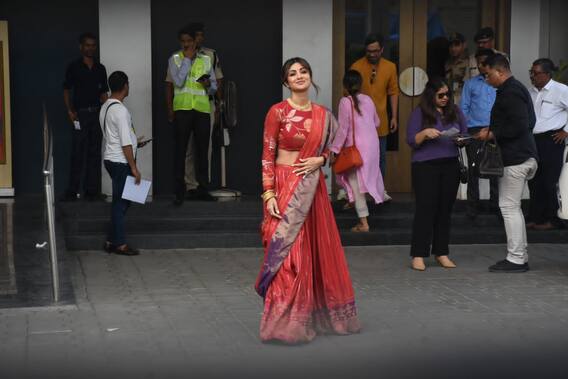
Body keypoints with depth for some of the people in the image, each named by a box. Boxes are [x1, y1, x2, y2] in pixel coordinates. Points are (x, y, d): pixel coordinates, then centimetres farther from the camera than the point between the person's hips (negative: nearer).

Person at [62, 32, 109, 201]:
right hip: (80, 114, -4)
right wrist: (70, 111, -8)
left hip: (97, 113, 4)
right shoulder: (74, 67, 1)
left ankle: (92, 190, 10)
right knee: (78, 152, -5)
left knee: (94, 153, 5)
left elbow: (104, 92, 14)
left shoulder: (100, 68, 11)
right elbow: (66, 90, 3)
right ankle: (72, 191, -1)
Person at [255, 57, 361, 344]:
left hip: (312, 188, 5)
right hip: (285, 186, -5)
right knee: (288, 253, -6)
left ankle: (314, 314, 23)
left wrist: (319, 160, -4)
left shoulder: (322, 114, 8)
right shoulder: (277, 112, -7)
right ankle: (285, 322, 2)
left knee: (318, 250, 9)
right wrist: (269, 194, -14)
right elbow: (267, 156, -7)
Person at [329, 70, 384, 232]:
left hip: (356, 147, -6)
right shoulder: (368, 100, 6)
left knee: (356, 183, -2)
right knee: (364, 179, 20)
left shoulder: (346, 102, -11)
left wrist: (334, 149, -9)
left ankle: (363, 222, -4)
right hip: (372, 145, 6)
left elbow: (343, 129, -14)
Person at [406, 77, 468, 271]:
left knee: (445, 210, 6)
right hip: (425, 167, -4)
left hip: (451, 166, 4)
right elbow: (411, 141, -2)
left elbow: (465, 135, 17)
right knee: (425, 209, -5)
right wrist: (425, 133, -20)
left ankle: (442, 253, 13)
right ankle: (418, 255, -2)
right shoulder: (419, 113, 1)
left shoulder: (455, 111, 12)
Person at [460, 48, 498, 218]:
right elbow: (464, 108, 7)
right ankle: (472, 206, 6)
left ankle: (496, 204, 15)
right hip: (475, 130, 0)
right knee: (473, 169, 0)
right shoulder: (470, 84, 10)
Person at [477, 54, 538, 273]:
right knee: (513, 207, 15)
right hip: (524, 156, 11)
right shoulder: (516, 89, 17)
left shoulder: (510, 93, -16)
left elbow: (519, 125, -23)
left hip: (515, 159, -11)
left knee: (509, 207, -6)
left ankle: (516, 259, -2)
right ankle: (521, 257, 19)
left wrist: (492, 134, -14)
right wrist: (493, 130, 15)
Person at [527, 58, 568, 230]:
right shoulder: (532, 91, 13)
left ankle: (551, 220, 6)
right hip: (533, 140, 7)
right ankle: (534, 218, 19)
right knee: (534, 182, 10)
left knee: (549, 183, -4)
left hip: (551, 140, -7)